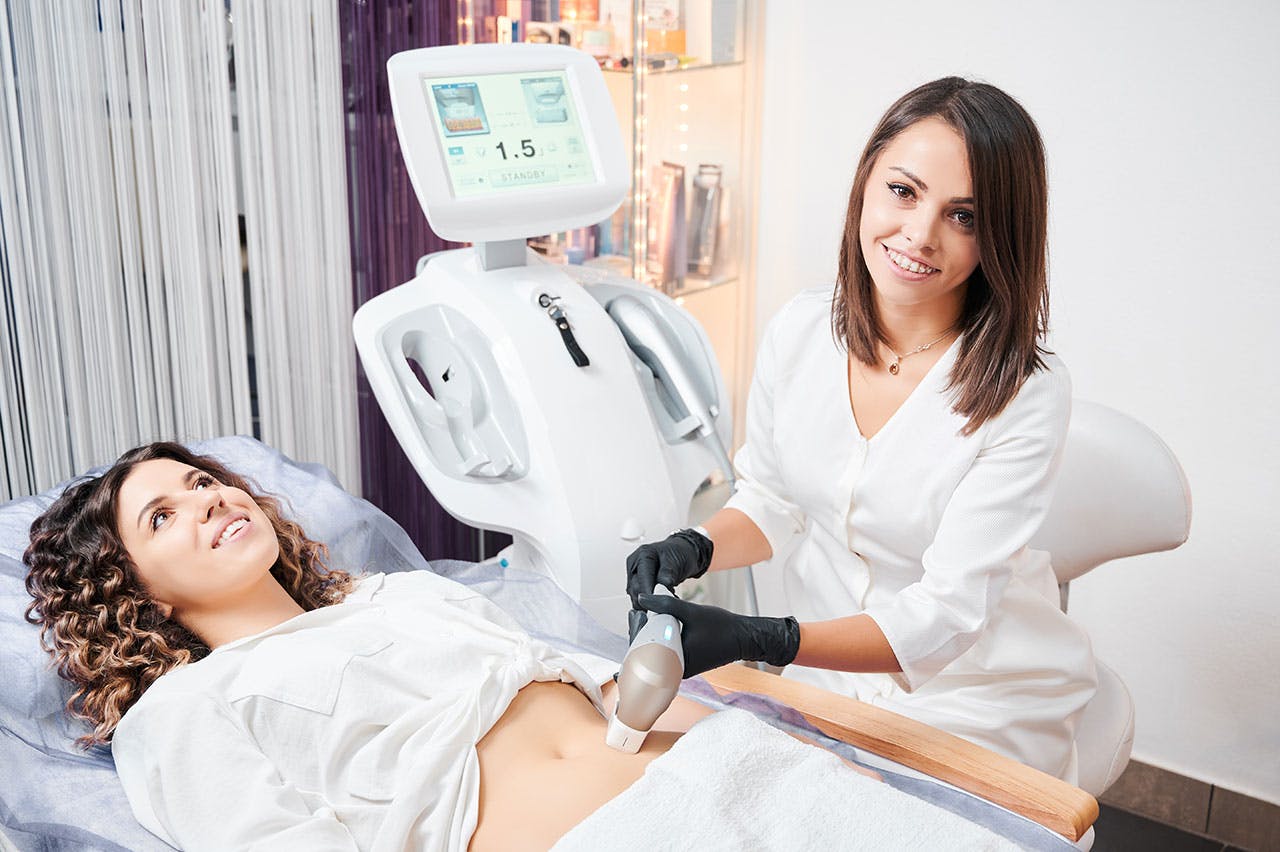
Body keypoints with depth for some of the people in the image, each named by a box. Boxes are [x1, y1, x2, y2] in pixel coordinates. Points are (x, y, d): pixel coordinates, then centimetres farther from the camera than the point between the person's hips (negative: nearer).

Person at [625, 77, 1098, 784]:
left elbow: (945, 614, -25)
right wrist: (694, 549, -17)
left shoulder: (1026, 394, -23)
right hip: (827, 667, 4)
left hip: (980, 700, -3)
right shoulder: (800, 329, -8)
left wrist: (756, 640, -39)